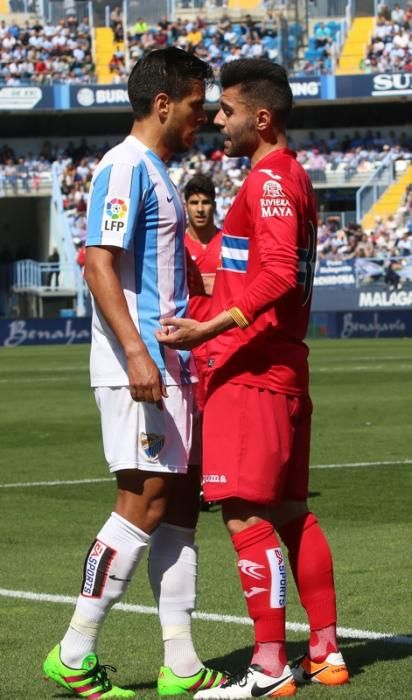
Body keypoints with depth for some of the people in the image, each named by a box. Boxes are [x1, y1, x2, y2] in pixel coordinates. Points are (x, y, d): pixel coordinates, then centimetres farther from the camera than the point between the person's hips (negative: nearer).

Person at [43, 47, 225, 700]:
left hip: (168, 366, 10)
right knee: (143, 504, -10)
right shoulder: (125, 167, -11)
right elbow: (99, 261, -21)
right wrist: (136, 352, -28)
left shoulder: (156, 173, 19)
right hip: (137, 366, -10)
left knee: (180, 504, 8)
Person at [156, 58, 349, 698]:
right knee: (290, 512, 13)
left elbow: (279, 277, -24)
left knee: (246, 515, -10)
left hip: (250, 370, -10)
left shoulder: (269, 181, -13)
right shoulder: (294, 178, 18)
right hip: (285, 368, 10)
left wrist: (209, 329, -28)